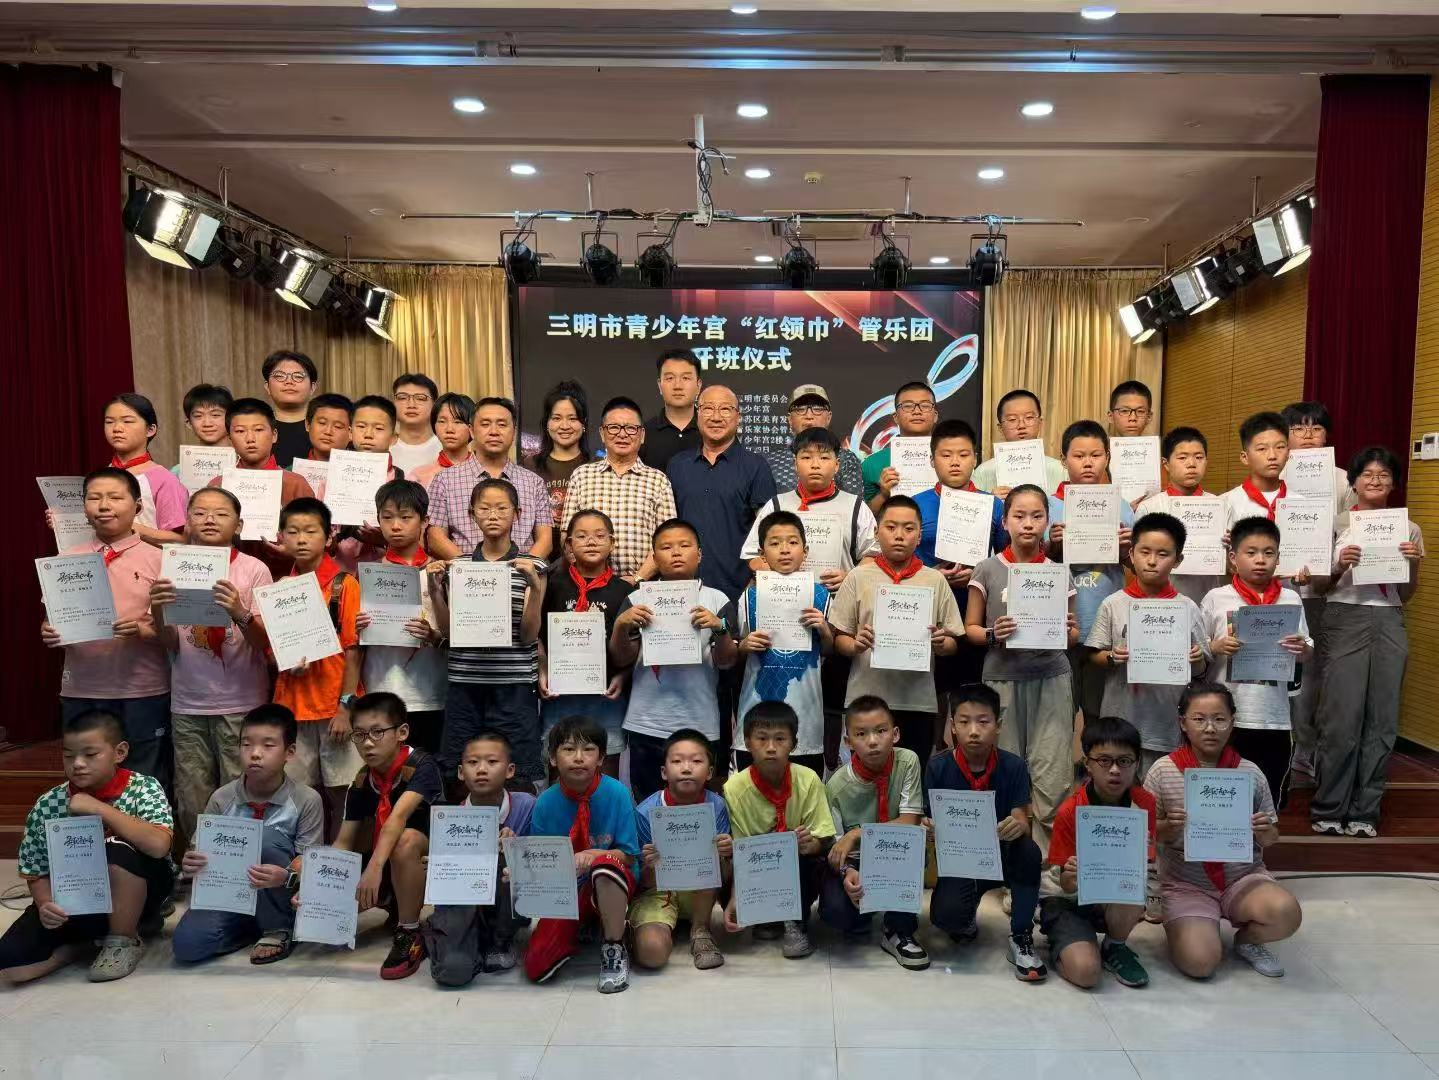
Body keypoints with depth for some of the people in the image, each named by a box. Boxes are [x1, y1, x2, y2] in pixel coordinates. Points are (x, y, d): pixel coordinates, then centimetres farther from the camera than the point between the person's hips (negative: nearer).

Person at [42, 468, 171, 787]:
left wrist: (141, 630, -22)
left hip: (143, 693, -3)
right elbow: (52, 619, 12)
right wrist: (48, 632, -9)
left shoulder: (156, 560, -2)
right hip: (80, 692, 3)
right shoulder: (68, 560, 7)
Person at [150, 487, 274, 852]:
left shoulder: (254, 570, -4)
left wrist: (240, 613, -29)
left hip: (240, 704, -3)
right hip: (187, 704, 3)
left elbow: (264, 642, -9)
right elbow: (171, 645, 3)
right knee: (191, 805, 9)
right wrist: (157, 612, -17)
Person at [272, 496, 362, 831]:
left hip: (334, 707, -4)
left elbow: (353, 650, -7)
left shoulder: (344, 585, -5)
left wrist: (346, 707, -12)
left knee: (341, 791, 2)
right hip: (291, 707, 4)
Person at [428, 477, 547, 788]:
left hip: (513, 687, -2)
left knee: (516, 776, 1)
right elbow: (447, 630, 7)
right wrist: (435, 590, -6)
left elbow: (529, 635, -4)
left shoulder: (530, 567, 2)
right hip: (464, 684, 3)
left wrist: (535, 586, -16)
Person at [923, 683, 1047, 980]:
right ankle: (966, 923, 12)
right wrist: (929, 829, -31)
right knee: (947, 917, -30)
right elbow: (930, 823, -6)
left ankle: (1021, 939, -10)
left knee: (1029, 852, -33)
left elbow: (1024, 823, -12)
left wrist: (1018, 827, -37)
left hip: (1001, 856, 1)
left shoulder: (1013, 766, -8)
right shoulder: (938, 767, -9)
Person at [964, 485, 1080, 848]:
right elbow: (970, 629, 5)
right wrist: (993, 634, -15)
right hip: (1002, 678, -1)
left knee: (1053, 779, -3)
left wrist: (1068, 631, -9)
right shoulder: (988, 570, 1)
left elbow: (1074, 633, 13)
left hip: (1051, 678, 1)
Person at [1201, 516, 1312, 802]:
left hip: (1273, 717, 2)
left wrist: (1301, 648, -12)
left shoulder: (1290, 599, 5)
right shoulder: (1216, 599, -2)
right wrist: (1216, 647, -17)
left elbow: (1307, 656, 9)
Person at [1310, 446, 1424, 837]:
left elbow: (1406, 595, 14)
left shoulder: (1409, 529, 11)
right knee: (1343, 718, -6)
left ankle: (1364, 811, 15)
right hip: (1345, 618, -3)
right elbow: (1321, 587, 6)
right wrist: (1340, 566, -13)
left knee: (1382, 720, 4)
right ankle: (1328, 808, 8)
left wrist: (1414, 564, -3)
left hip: (1389, 623, 3)